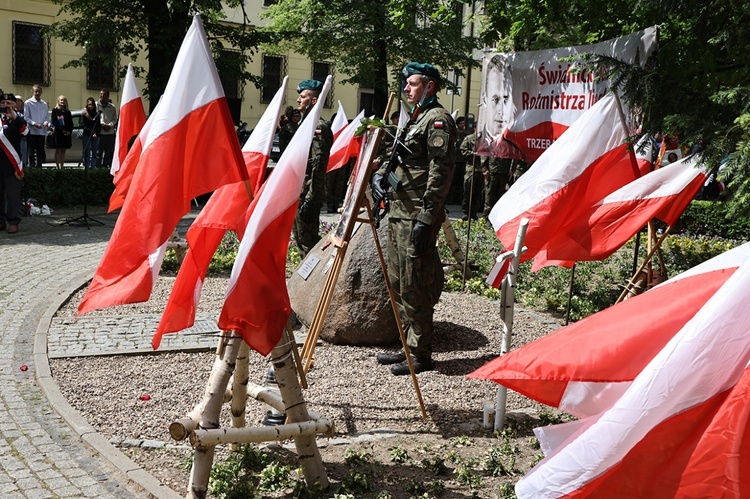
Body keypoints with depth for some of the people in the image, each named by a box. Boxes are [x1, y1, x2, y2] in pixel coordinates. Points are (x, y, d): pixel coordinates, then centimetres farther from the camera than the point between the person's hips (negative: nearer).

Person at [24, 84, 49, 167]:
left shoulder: (44, 104, 12)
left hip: (42, 131, 4)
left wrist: (46, 122, -8)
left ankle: (39, 166, 11)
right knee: (31, 151, -1)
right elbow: (26, 117, -4)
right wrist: (34, 124, -17)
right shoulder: (28, 103, 0)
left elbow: (46, 116, 14)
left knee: (41, 151, 5)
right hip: (31, 131, -4)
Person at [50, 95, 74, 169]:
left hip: (67, 133, 4)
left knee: (63, 151, 6)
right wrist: (62, 130, -14)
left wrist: (70, 131, -6)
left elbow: (71, 123, 11)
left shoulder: (68, 112, 14)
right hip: (58, 133, -4)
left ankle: (62, 166, 8)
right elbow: (54, 122, -7)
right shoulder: (55, 110, 2)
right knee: (58, 150, -3)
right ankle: (57, 167, -3)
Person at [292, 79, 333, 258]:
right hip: (297, 193, 10)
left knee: (307, 240, -5)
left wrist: (310, 199, -24)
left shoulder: (319, 127, -14)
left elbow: (318, 167, -20)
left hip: (307, 194, -10)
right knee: (300, 236, 16)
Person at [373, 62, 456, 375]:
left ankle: (420, 355, 4)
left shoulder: (437, 119, -9)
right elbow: (394, 156, 28)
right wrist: (379, 174, 5)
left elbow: (441, 172, -17)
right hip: (398, 211, 10)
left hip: (417, 216, -10)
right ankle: (408, 347, 24)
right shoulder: (413, 119, 21)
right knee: (398, 282, 14)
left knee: (414, 286, -6)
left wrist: (426, 218, -22)